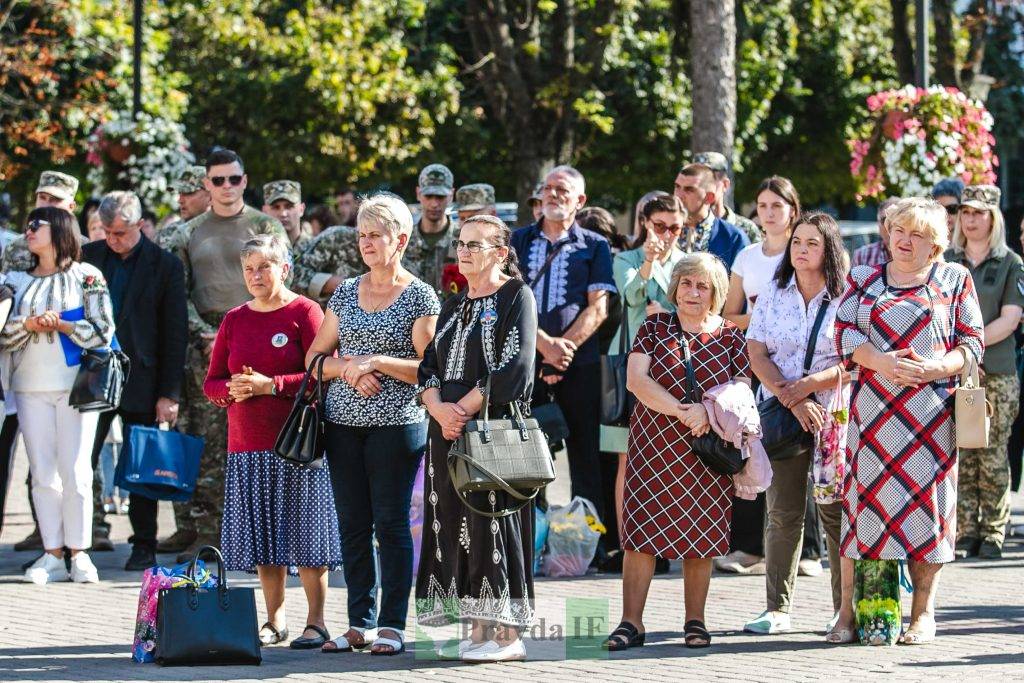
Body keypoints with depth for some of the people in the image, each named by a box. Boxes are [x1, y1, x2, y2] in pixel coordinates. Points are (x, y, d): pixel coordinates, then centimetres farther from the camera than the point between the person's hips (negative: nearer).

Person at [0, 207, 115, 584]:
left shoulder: (86, 277, 3)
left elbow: (103, 331, -4)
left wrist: (59, 324, -9)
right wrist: (30, 324, -10)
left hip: (75, 385, -3)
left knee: (75, 471, -6)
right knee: (42, 472, 1)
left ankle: (79, 553, 0)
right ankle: (52, 555, 4)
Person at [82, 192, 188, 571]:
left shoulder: (165, 265, -2)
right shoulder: (89, 256, 6)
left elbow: (175, 333, -2)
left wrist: (169, 393, -6)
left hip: (139, 380, -2)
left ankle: (145, 547, 11)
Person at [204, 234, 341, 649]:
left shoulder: (305, 313, -2)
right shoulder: (234, 320, 13)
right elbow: (212, 383, 15)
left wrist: (272, 385, -16)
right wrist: (233, 390, -7)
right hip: (248, 444, 5)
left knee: (305, 529, -5)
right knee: (263, 534, 5)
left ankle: (316, 621, 1)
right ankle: (275, 620, 14)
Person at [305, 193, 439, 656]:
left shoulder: (420, 297, -1)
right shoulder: (345, 292, 13)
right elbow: (315, 357, 13)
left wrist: (376, 362, -16)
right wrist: (348, 369, -6)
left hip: (396, 423, -5)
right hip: (344, 424, 5)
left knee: (391, 523, -4)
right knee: (352, 525, 5)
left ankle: (392, 626, 1)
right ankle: (359, 623, 11)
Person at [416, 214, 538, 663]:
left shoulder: (515, 297, -3)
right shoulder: (454, 306, 19)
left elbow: (513, 369, -13)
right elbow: (429, 366, 13)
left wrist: (464, 409, -14)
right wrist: (440, 409, -7)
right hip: (449, 433, 7)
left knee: (491, 522, -10)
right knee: (457, 526, 4)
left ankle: (508, 634, -7)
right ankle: (478, 631, 8)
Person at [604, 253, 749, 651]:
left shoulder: (730, 336, 7)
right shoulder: (654, 328, 5)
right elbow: (636, 380, -7)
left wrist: (709, 409, -18)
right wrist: (683, 411, -17)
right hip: (653, 446, -1)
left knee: (701, 533, 3)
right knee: (642, 530, -7)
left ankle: (695, 621, 12)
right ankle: (631, 623, -7)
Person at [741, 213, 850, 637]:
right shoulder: (773, 295, 10)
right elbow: (757, 355, 3)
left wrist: (809, 386, -16)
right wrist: (792, 401, -10)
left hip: (834, 413, -2)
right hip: (781, 412, 2)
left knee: (835, 510, -3)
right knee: (783, 512, -2)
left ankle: (845, 609, 4)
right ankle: (777, 609, 1)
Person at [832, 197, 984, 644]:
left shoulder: (955, 280, 11)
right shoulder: (862, 280, 15)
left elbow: (972, 342, 6)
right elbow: (845, 334, 4)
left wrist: (937, 367, -13)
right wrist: (883, 362, -14)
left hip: (931, 409, -1)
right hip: (873, 406, 1)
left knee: (927, 498, -3)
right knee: (864, 496, -4)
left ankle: (923, 612, 4)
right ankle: (848, 609, -1)